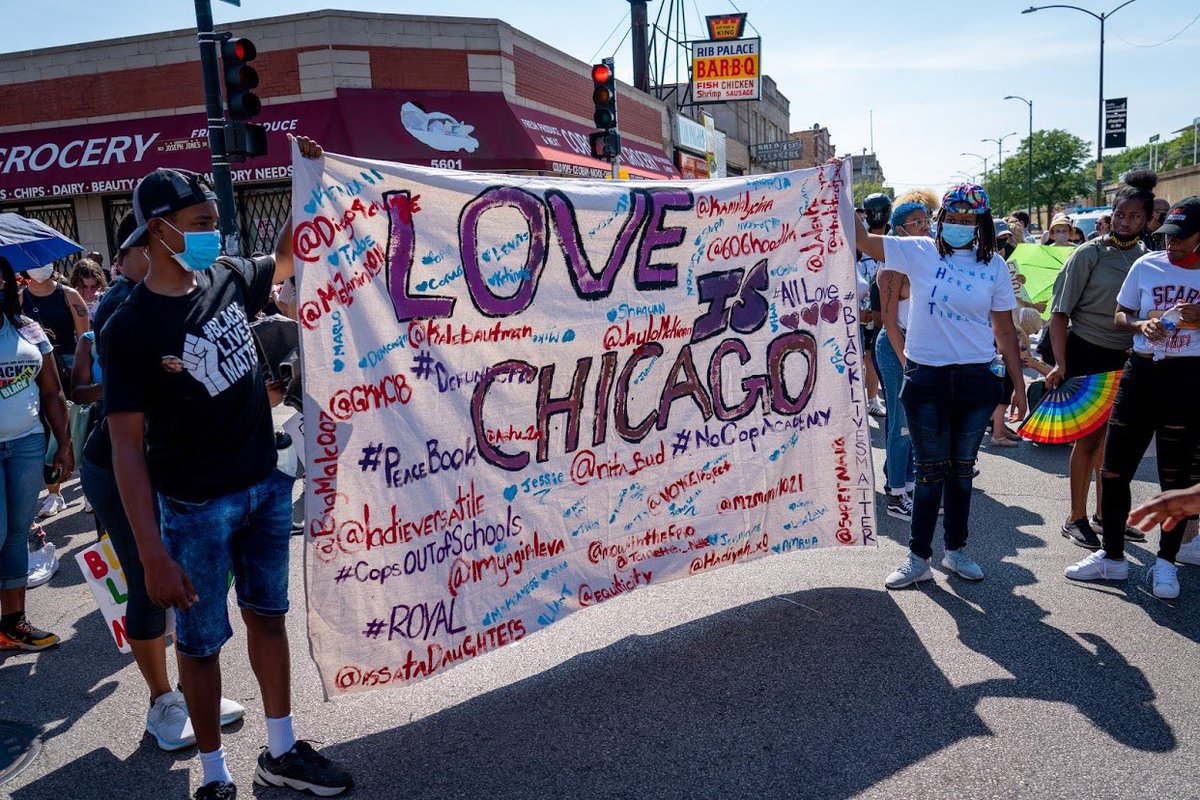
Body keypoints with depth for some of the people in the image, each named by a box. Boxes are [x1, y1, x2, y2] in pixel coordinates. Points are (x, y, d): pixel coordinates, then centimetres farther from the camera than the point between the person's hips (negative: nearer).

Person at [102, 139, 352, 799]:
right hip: (197, 508, -6)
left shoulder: (229, 279, 0)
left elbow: (286, 259, 22)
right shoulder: (131, 328, -16)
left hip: (267, 487, 6)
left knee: (267, 616, 16)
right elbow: (127, 447, -17)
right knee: (201, 642, 8)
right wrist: (154, 555, -21)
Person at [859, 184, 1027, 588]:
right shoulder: (919, 252, -1)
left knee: (962, 468, 13)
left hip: (976, 378, 2)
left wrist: (1019, 385, 6)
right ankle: (918, 558, 13)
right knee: (930, 469, 3)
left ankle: (956, 550, 28)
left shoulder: (993, 266, 4)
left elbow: (1005, 331, 7)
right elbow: (861, 238, -9)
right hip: (926, 376, -2)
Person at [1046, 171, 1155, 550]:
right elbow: (1060, 312, -9)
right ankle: (1076, 518, 9)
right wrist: (1060, 363, -15)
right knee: (1089, 437, -3)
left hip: (1125, 360, 5)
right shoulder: (1089, 254, -8)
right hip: (1087, 354, -5)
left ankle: (1103, 514, 25)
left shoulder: (1148, 258, 6)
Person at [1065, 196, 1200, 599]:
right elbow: (1120, 316, 12)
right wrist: (1142, 325, -9)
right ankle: (1112, 557, 19)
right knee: (1113, 469, 3)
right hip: (1140, 373, 2)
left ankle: (1166, 562, 22)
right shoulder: (1146, 266, 5)